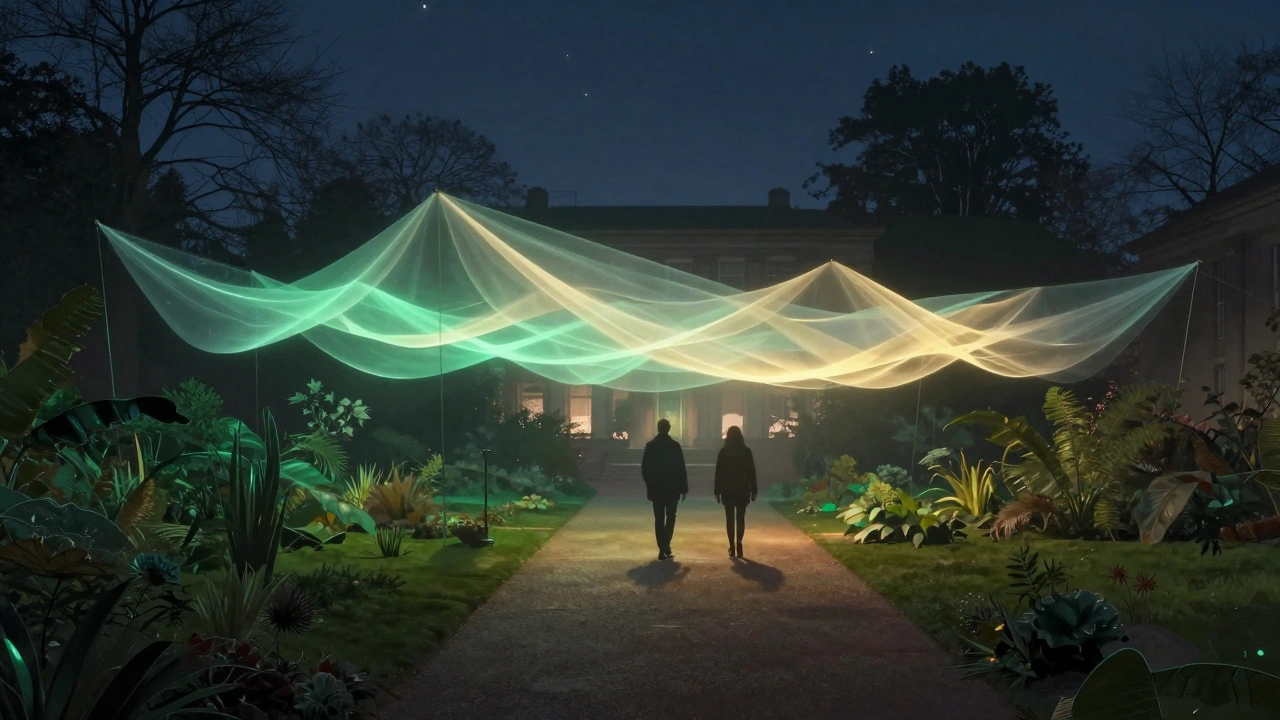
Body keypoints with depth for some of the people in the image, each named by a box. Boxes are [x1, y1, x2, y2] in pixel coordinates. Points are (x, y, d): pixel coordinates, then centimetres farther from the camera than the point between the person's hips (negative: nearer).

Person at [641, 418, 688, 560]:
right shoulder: (675, 445, -7)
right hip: (672, 488, -1)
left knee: (659, 519, 7)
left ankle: (662, 549, 5)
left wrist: (649, 484, 15)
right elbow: (681, 468, -7)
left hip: (655, 488, 1)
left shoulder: (650, 446, -2)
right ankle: (666, 545, -5)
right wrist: (684, 488, 0)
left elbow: (644, 468, 1)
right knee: (670, 517, 12)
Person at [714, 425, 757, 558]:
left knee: (730, 518, 6)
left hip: (727, 490, 0)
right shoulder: (746, 451, -2)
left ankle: (732, 547, 3)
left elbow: (719, 472, -3)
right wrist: (753, 490, 5)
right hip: (743, 490, 1)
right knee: (740, 518, 8)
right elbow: (751, 472, -1)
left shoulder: (723, 452, -4)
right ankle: (739, 543, -11)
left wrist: (717, 491, 2)